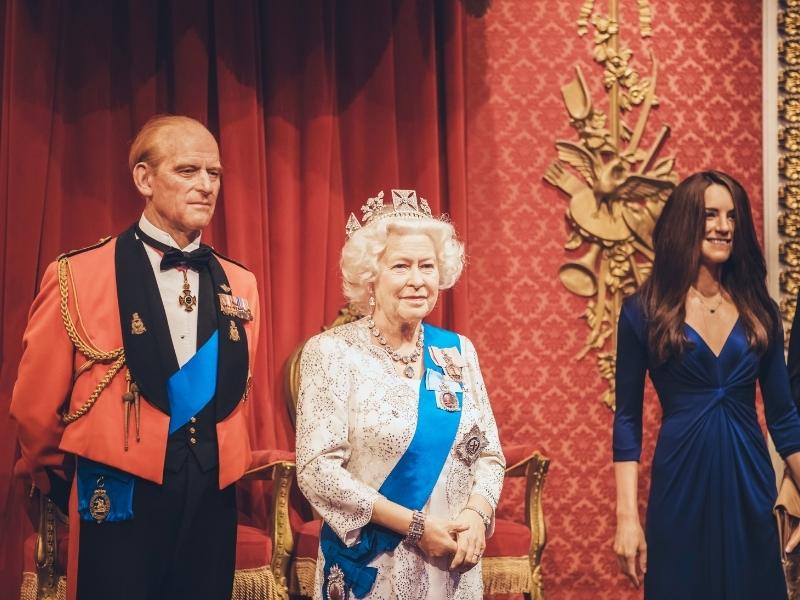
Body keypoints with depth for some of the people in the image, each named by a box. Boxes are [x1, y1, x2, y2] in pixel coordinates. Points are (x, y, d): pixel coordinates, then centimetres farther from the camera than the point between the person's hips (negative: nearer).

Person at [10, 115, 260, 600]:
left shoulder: (240, 284, 8)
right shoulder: (78, 276, -7)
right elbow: (35, 406, 0)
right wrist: (64, 484, 11)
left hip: (212, 503, 4)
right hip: (119, 506, -4)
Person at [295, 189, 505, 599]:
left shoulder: (458, 351, 5)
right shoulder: (332, 352, -8)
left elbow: (488, 453, 8)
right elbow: (317, 471, -15)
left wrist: (477, 513, -12)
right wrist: (415, 525, -18)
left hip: (452, 564, 4)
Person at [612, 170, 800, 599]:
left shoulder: (758, 309, 7)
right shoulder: (644, 311, -2)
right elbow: (627, 420, -2)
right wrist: (627, 517, -9)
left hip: (750, 491, 3)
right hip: (680, 489, -3)